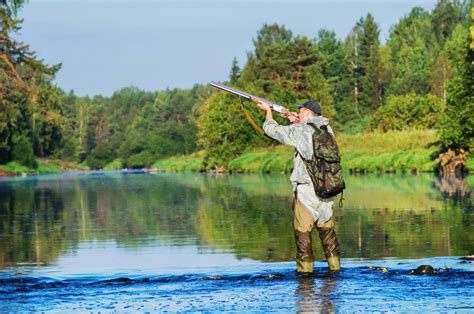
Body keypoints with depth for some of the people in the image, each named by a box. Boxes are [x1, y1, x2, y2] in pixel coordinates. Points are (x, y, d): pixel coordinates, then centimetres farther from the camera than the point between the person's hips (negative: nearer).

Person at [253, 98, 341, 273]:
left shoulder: (300, 131, -9)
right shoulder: (327, 130, 7)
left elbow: (272, 129, 3)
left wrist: (268, 111, 19)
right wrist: (298, 123, 27)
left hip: (306, 191, -6)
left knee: (303, 232, 0)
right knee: (327, 231, 13)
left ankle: (305, 270, 0)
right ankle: (335, 268, 16)